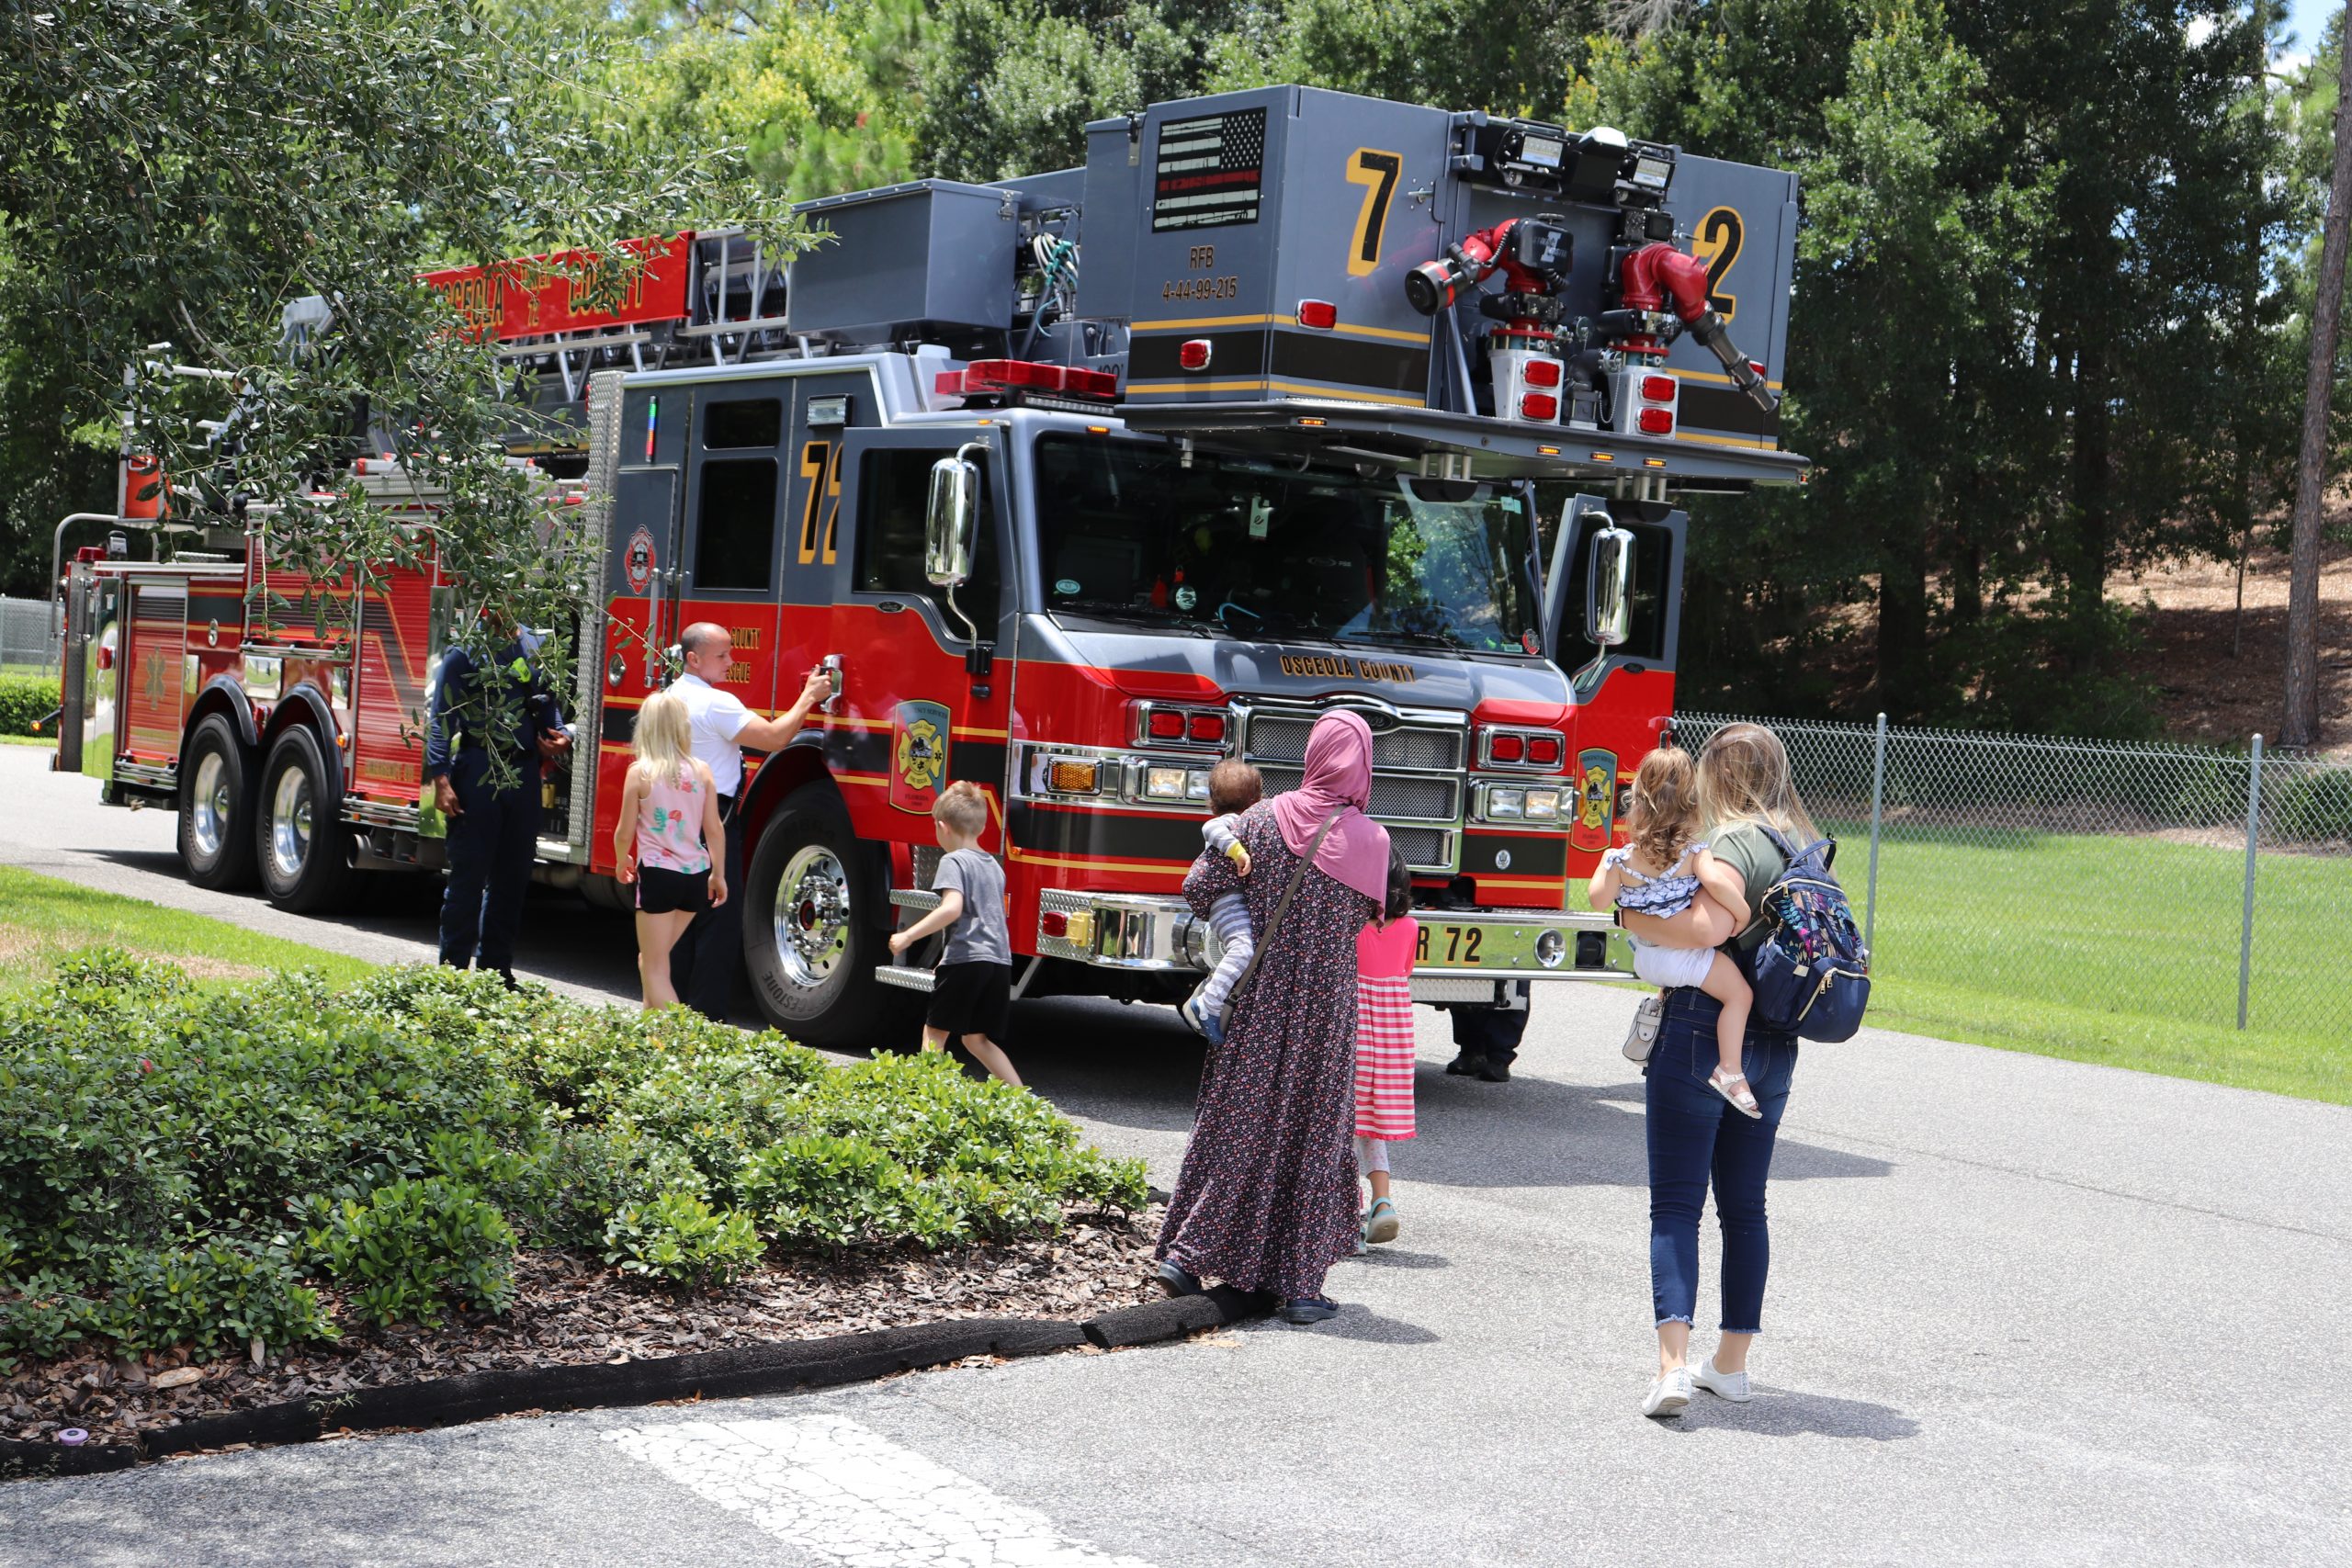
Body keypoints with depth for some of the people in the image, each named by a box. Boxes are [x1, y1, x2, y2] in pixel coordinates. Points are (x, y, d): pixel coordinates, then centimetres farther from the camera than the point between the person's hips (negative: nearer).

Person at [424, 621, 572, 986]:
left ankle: (496, 967, 21)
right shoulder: (464, 651, -4)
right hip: (477, 775, -5)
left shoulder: (531, 647, 12)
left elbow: (546, 700, 20)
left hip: (523, 776, 5)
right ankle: (453, 970, 7)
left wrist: (560, 734, -1)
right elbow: (440, 716, -8)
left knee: (513, 875, 10)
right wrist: (441, 779, -15)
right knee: (468, 875, -1)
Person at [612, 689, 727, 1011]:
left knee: (655, 970, 2)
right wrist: (719, 874, 14)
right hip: (696, 876, 5)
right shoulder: (701, 771, 0)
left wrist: (622, 863, 16)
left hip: (658, 874, -5)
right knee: (652, 959, 23)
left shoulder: (639, 773, -8)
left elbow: (625, 833, -3)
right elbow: (714, 829, 2)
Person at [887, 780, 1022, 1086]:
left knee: (935, 1031, 4)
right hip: (999, 962, 7)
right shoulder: (993, 865, 20)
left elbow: (952, 908, -21)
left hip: (966, 959, -7)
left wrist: (908, 936, -17)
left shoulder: (953, 861, -5)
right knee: (977, 1039, 14)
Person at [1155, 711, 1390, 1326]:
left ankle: (1185, 1251, 10)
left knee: (1236, 1120, 10)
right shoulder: (1371, 841, -7)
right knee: (1314, 1133, 6)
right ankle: (1300, 1284, 6)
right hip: (1326, 1006, -1)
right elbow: (1361, 917, 2)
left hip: (1258, 998, 1)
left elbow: (1199, 887, -3)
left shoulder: (1265, 819, -5)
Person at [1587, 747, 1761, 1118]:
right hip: (1683, 958, -6)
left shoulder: (1624, 857, -3)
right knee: (1739, 992, -3)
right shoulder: (1694, 851, -13)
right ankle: (1729, 1070, -12)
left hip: (1645, 958, 6)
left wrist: (1606, 860, 17)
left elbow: (1598, 900, 2)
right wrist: (1742, 913, -18)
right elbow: (1716, 882, -32)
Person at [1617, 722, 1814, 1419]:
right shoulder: (1805, 847, 12)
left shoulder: (1734, 845, -13)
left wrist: (1631, 915, -15)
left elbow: (1710, 924, -28)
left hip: (1702, 1034, -8)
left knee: (1676, 1205, -6)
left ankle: (1672, 1364, -17)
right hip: (1775, 1047, 8)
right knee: (1745, 1206, 15)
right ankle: (1731, 1363, 21)